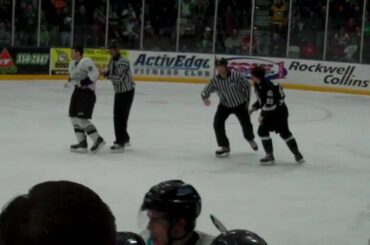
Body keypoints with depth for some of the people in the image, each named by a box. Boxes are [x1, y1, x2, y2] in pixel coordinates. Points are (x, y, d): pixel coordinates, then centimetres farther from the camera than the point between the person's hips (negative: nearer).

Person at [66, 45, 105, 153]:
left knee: (82, 119, -13)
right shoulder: (72, 64, 13)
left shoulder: (86, 62, -17)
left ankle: (98, 140, -2)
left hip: (88, 93, -10)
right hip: (78, 92, 10)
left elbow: (94, 74, -28)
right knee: (74, 117, 7)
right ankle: (82, 144, 12)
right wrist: (71, 81, 7)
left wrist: (82, 83, -25)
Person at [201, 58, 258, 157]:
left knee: (246, 124, 7)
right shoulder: (215, 80, -19)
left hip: (240, 104, -1)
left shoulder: (236, 75, -26)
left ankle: (250, 138, 44)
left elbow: (246, 85, -11)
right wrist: (205, 98, -37)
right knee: (217, 123, -17)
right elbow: (206, 91, -13)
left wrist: (247, 100, -5)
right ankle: (225, 147, -2)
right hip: (225, 106, 2)